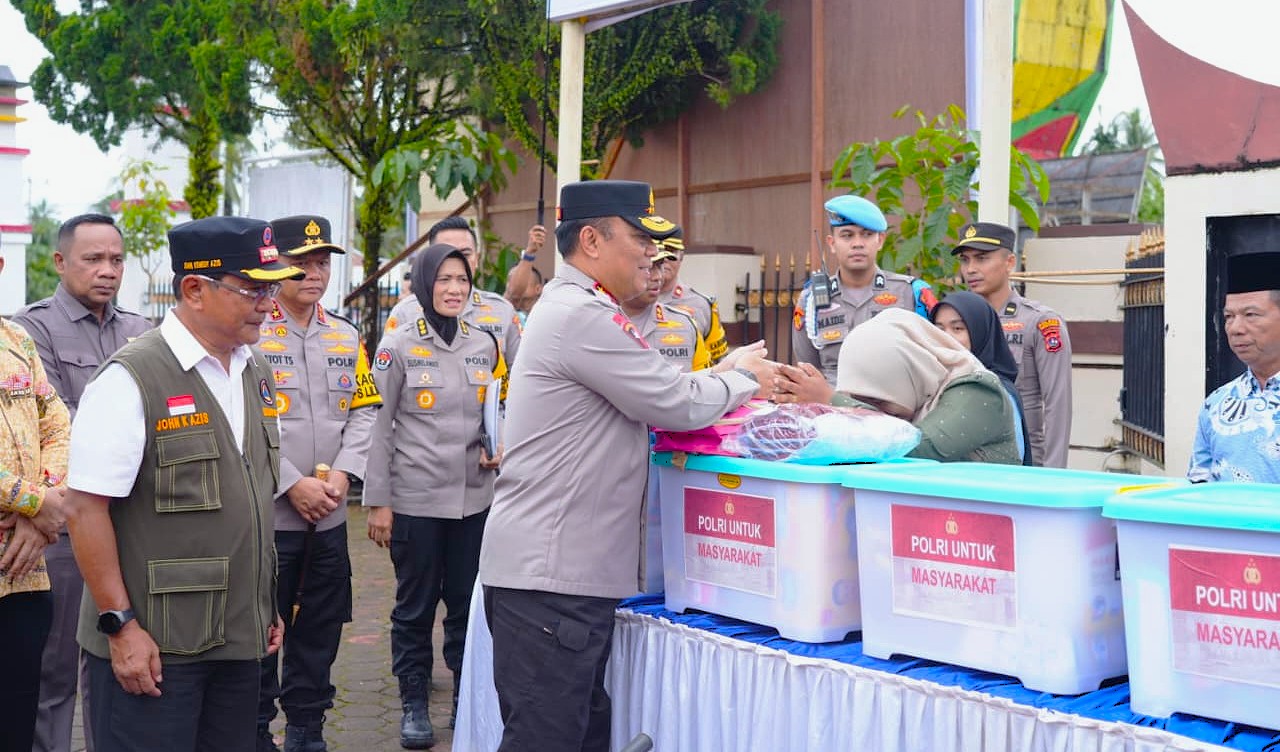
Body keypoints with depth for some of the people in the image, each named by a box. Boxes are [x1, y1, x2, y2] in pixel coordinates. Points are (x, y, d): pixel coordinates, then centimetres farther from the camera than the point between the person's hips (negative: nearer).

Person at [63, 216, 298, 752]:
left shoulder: (254, 375, 9)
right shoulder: (131, 380, -13)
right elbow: (86, 510, -14)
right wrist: (122, 626, -15)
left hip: (241, 639, 7)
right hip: (151, 646, -7)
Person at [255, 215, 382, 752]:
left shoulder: (346, 337, 11)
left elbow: (363, 411, 10)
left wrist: (342, 473, -6)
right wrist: (292, 484, -16)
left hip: (330, 516, 5)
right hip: (267, 513, -5)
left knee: (321, 628, 13)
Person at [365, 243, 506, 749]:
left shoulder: (485, 345, 8)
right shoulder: (398, 347, -4)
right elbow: (380, 426, -5)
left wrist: (498, 449, -3)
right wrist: (378, 501, -8)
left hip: (474, 498, 3)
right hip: (415, 499, -3)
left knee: (468, 602, 10)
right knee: (415, 606, 6)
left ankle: (468, 697, 23)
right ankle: (414, 705, 19)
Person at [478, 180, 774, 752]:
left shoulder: (570, 308, 19)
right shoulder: (584, 316, -16)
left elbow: (648, 398, 22)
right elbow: (676, 404, -15)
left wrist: (728, 377, 11)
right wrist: (743, 378, 3)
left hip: (565, 569, 11)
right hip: (548, 575, -11)